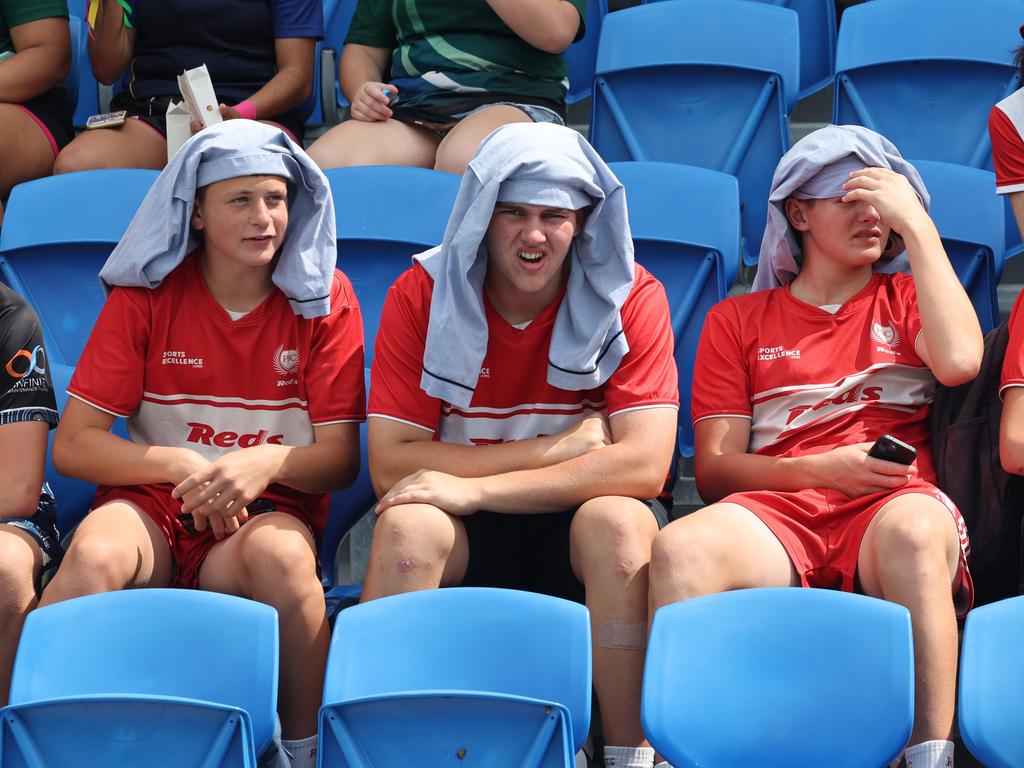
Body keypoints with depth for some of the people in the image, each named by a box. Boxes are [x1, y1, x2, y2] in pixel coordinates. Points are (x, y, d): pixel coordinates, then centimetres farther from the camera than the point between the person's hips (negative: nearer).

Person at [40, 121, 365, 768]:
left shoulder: (324, 297, 3)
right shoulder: (146, 294, 3)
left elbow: (340, 460, 0)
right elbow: (73, 445, -1)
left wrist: (268, 462, -21)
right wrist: (182, 466, -15)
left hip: (268, 509, 0)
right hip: (152, 501, 0)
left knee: (279, 554, -37)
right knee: (95, 555, -35)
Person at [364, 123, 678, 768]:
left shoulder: (631, 298, -8)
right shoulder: (423, 295, -6)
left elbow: (645, 464, -19)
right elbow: (391, 465, -13)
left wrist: (472, 487, -25)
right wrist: (557, 448, -19)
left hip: (581, 528, -1)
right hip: (466, 540, 1)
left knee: (618, 519, -33)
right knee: (409, 524, -31)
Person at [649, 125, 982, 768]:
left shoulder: (908, 299, 24)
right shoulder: (739, 320, 23)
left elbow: (959, 362, -2)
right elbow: (714, 470, 12)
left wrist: (917, 224, 3)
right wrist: (821, 468, -6)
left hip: (891, 507, 0)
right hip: (777, 515, 1)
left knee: (915, 528, -40)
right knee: (679, 550, -34)